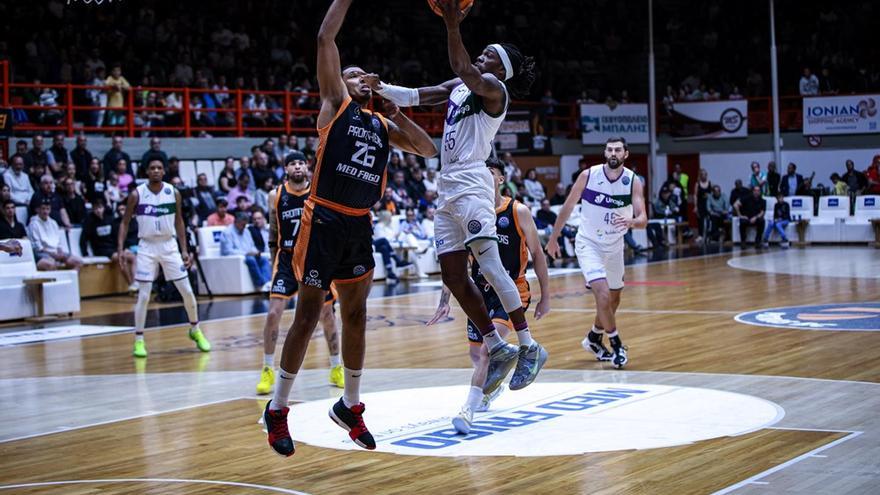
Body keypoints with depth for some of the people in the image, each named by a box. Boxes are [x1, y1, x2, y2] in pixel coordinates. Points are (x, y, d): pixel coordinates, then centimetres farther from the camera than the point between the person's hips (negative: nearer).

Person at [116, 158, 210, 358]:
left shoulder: (173, 193, -2)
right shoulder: (137, 194, -7)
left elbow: (179, 222, 8)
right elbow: (125, 222, 0)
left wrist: (184, 250, 4)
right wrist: (120, 248, -10)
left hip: (169, 245, 2)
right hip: (147, 246, -2)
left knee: (187, 291, 3)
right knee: (143, 295, -6)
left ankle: (195, 330, 24)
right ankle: (139, 340, 4)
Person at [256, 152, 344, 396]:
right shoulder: (276, 196, -3)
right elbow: (273, 232, 8)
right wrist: (275, 263, 9)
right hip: (287, 259, 0)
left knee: (327, 315, 8)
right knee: (273, 313, -14)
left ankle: (336, 368, 24)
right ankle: (268, 371, -1)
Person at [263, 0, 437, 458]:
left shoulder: (383, 125, 17)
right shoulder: (334, 104, 1)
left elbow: (429, 150, 14)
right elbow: (325, 38, -6)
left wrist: (398, 115, 5)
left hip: (360, 226, 6)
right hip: (323, 222, -6)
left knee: (355, 318, 12)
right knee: (307, 317, -2)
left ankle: (350, 406, 26)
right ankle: (277, 409, 9)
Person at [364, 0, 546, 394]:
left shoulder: (494, 88, -4)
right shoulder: (458, 86, 20)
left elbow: (465, 71, -23)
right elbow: (415, 96, 18)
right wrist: (380, 88, 1)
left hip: (471, 185, -9)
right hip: (448, 188, 9)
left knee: (490, 266, -18)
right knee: (453, 276, 5)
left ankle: (529, 347, -17)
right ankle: (497, 348, 11)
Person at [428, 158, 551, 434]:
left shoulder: (519, 212, -8)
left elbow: (537, 255, -1)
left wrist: (545, 297, -1)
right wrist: (445, 300, 0)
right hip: (481, 292, 5)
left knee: (489, 347, -24)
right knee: (476, 354, 16)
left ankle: (468, 410, -25)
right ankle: (493, 386, 49)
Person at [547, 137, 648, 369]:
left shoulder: (633, 182, -12)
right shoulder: (588, 175, -15)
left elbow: (643, 219, -17)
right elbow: (568, 207, -3)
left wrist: (632, 222, -41)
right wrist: (553, 239, 3)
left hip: (615, 245, 4)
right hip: (589, 243, -4)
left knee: (614, 299, 17)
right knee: (603, 294, -21)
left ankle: (594, 337, 41)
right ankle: (616, 344, -4)